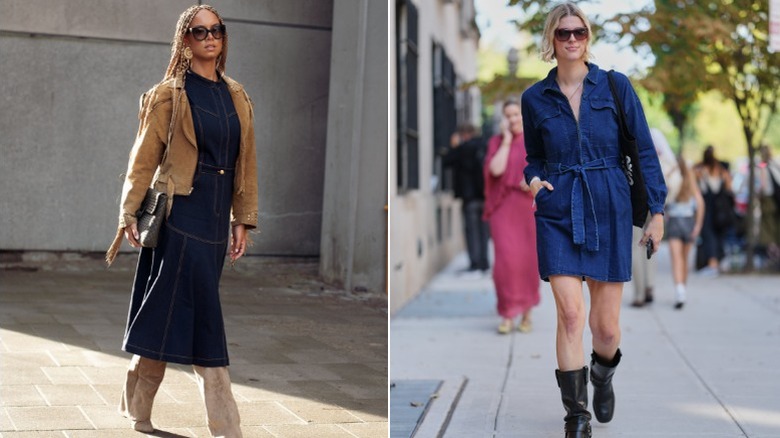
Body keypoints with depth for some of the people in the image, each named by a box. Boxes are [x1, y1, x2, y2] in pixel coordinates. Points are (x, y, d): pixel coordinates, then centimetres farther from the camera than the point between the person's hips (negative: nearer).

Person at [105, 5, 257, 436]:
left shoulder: (236, 97, 13)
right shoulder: (169, 95, -3)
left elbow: (246, 161, 14)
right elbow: (145, 156, -3)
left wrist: (243, 219, 9)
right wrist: (129, 213, -6)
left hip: (215, 219, 6)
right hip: (181, 211, -5)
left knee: (168, 316, 10)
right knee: (203, 317, -8)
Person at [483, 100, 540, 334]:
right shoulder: (497, 142, 7)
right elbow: (496, 170, -10)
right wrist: (506, 140, -7)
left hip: (529, 207, 1)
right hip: (504, 206, -1)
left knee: (528, 259, 3)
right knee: (507, 257, -12)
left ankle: (527, 313, 17)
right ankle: (507, 314, -7)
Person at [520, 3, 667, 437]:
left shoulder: (616, 86, 1)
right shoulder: (535, 98, 5)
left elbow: (644, 150, 3)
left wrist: (657, 209, -1)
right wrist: (534, 179, -6)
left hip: (609, 210, 0)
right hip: (558, 212, 0)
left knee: (606, 326, 4)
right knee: (571, 313, -14)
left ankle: (603, 376, 39)